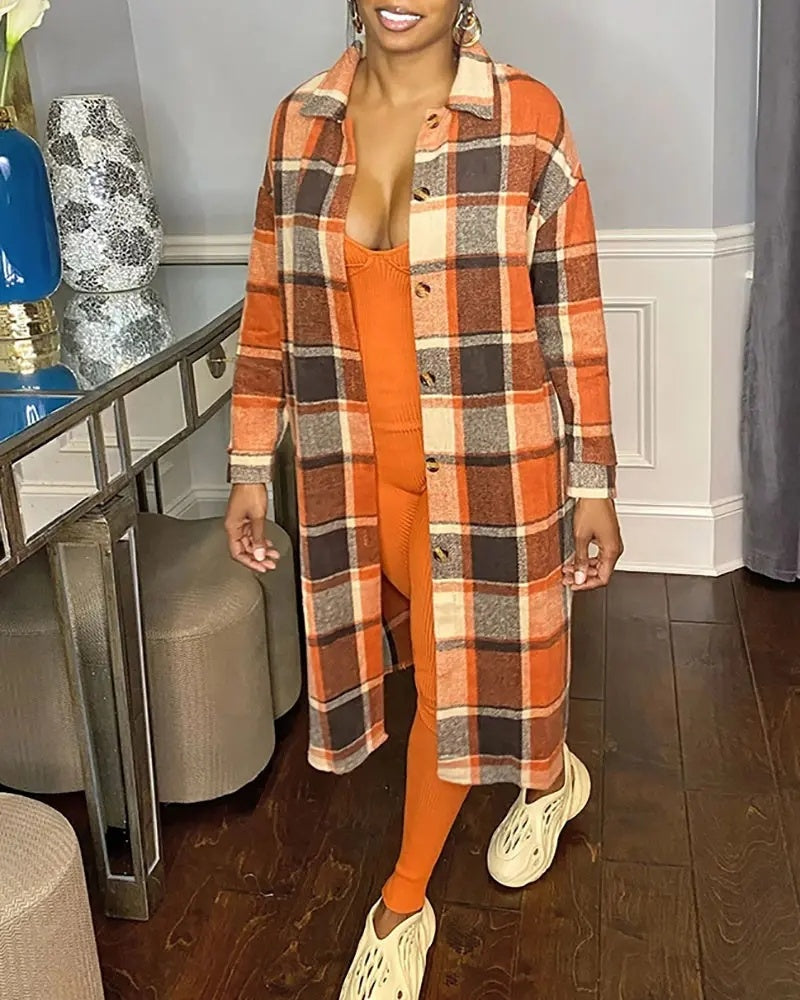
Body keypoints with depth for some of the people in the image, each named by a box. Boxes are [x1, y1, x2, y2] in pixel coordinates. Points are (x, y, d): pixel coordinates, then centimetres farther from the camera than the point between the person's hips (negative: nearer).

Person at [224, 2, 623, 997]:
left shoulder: (527, 119, -8)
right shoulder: (300, 123, 2)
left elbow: (571, 318, -5)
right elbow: (270, 309, 5)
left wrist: (594, 484, -4)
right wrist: (250, 471, 4)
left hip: (491, 465, -3)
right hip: (358, 466, 4)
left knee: (455, 674, 6)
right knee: (445, 653, 20)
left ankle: (402, 907, 29)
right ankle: (550, 773, 52)